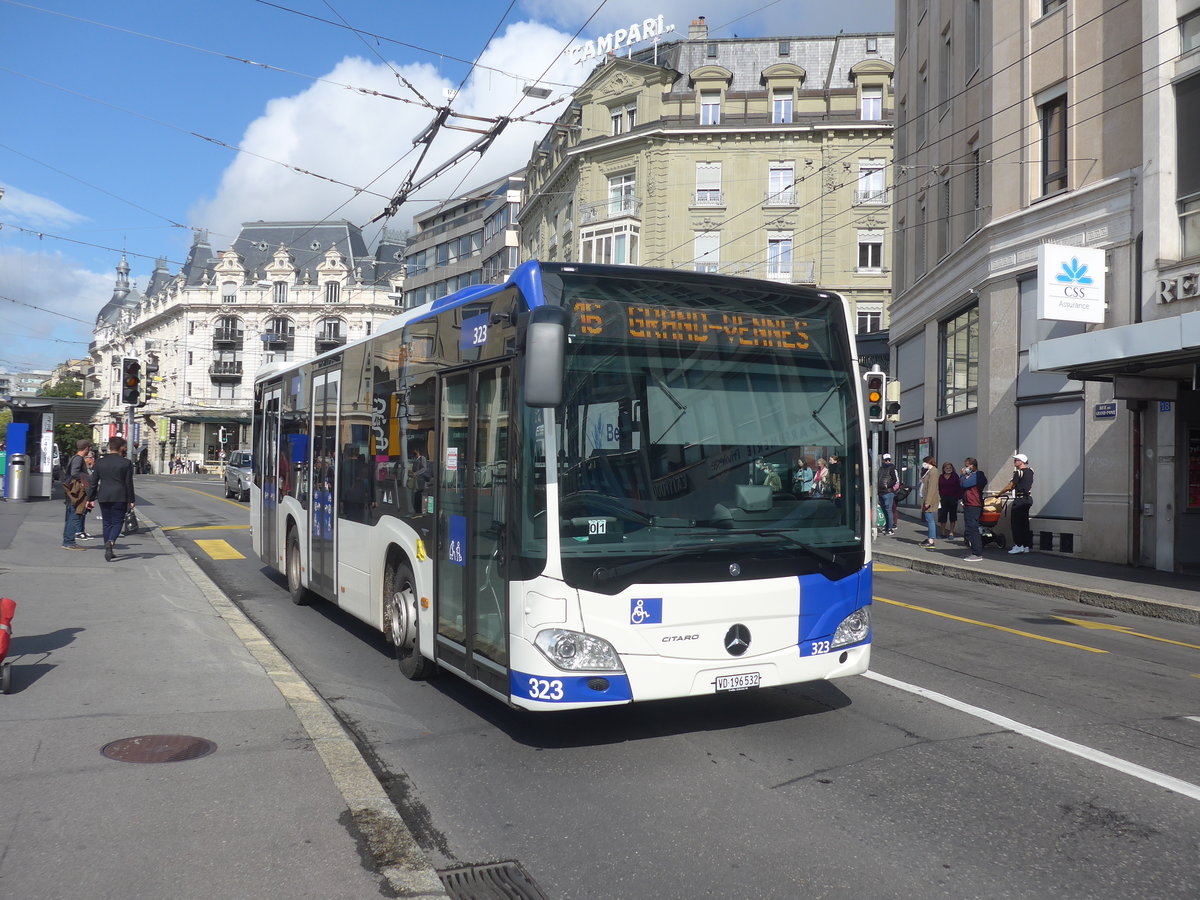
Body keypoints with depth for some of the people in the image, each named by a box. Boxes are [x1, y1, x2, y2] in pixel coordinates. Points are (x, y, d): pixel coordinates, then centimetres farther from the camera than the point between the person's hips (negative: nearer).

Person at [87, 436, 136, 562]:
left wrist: (91, 498, 15)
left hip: (103, 497, 3)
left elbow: (94, 483, 8)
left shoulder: (100, 463, 5)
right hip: (120, 498, -3)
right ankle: (110, 541, -24)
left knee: (107, 523, 11)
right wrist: (131, 500, 0)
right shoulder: (126, 463, -5)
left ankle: (108, 551, 13)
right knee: (117, 522, 2)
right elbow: (129, 483, -5)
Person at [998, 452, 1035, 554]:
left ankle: (1018, 545, -6)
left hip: (1020, 500, -8)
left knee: (1016, 523, -4)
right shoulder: (1030, 471, 12)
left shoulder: (1019, 472, -13)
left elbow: (1010, 486, -11)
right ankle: (1026, 546, 13)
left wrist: (999, 493, 0)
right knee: (1025, 523, 12)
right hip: (1028, 499, 8)